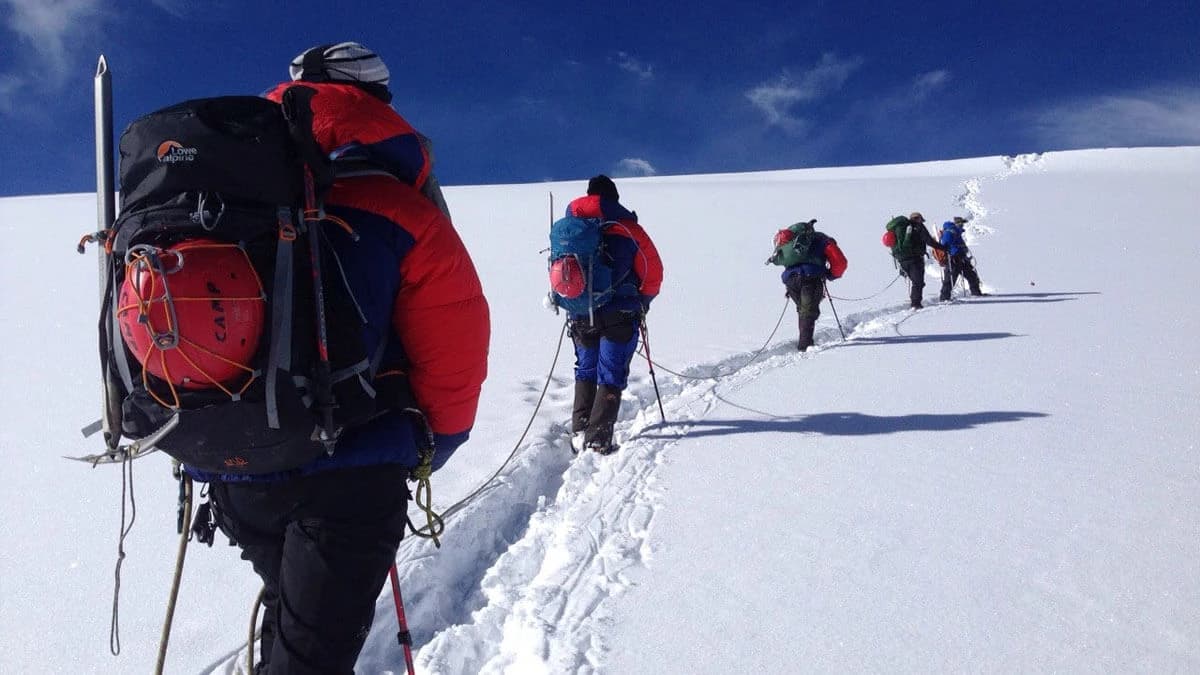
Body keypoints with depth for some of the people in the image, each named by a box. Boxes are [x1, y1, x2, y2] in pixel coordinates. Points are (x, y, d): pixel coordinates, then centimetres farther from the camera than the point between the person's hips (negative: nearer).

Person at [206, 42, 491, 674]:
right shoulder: (397, 209, -11)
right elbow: (452, 344, -11)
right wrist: (431, 443, 7)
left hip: (229, 470, 6)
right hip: (349, 475, -5)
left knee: (291, 602, 30)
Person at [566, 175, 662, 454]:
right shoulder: (626, 227, -4)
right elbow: (653, 271, -3)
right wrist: (643, 301, 13)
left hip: (580, 316, 4)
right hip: (619, 316, -4)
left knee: (585, 371, 20)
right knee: (610, 376, 2)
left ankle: (579, 432, 14)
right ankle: (598, 440, -5)